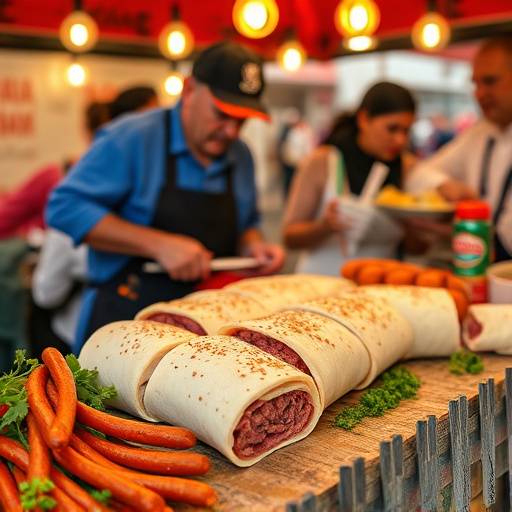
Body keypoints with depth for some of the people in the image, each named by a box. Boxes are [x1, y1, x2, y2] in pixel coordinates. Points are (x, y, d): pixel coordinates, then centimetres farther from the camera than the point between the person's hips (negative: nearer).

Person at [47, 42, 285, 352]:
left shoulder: (240, 156, 7)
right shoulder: (133, 138, -11)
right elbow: (65, 208, -16)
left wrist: (254, 246, -3)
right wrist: (159, 244, -22)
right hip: (123, 320, -4)